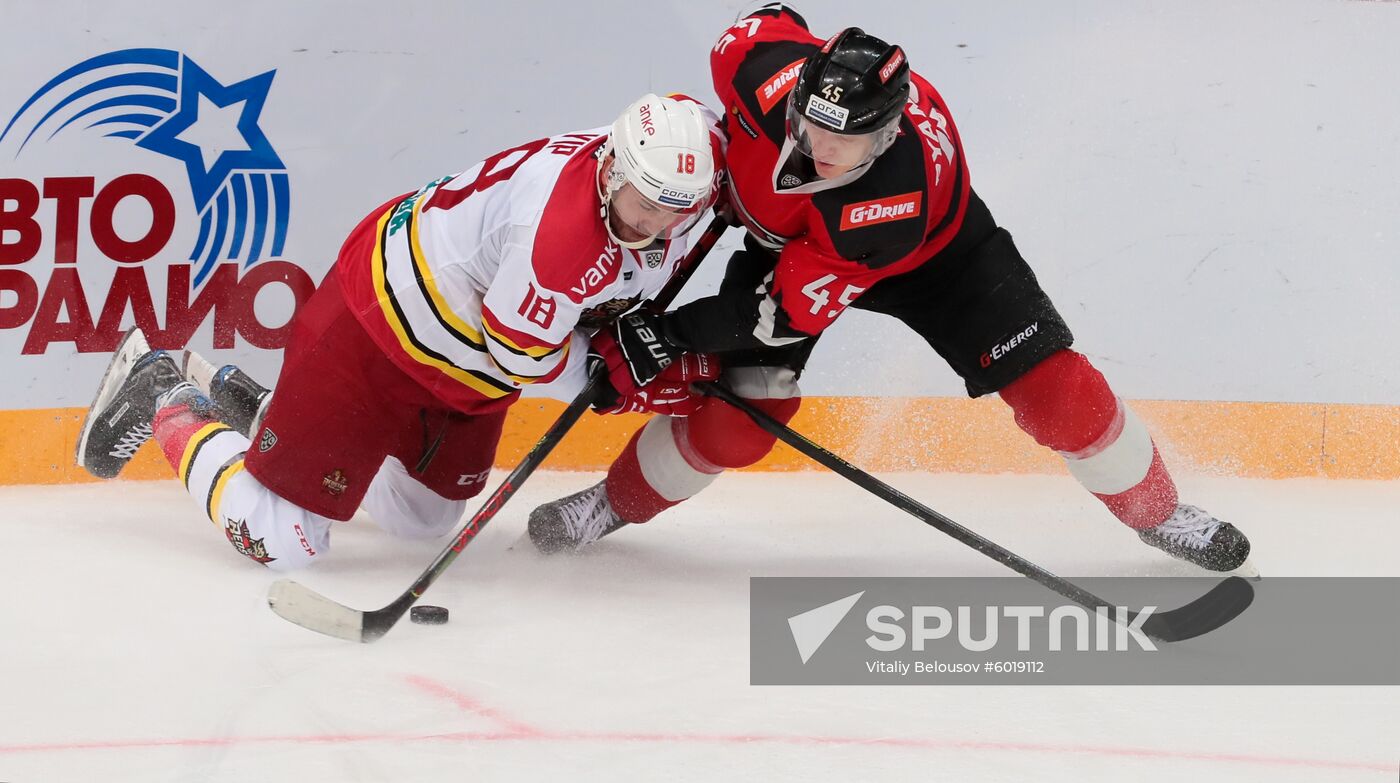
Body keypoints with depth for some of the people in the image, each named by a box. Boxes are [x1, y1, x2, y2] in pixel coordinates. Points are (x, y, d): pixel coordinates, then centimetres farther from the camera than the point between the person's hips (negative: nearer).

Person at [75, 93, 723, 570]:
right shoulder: (564, 216, -37)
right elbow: (524, 354, -26)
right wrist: (623, 380, -17)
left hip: (468, 369, 10)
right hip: (377, 326, -10)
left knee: (421, 516, 28)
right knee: (279, 540, -9)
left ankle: (241, 401, 37)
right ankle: (165, 402, 14)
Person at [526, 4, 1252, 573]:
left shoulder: (901, 194, -44)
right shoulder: (768, 68, -39)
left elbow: (790, 309, -38)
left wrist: (673, 332, -36)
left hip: (930, 255, -3)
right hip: (783, 234, 3)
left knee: (1052, 386, -11)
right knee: (737, 416, -8)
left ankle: (1156, 511, 11)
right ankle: (618, 500, 18)